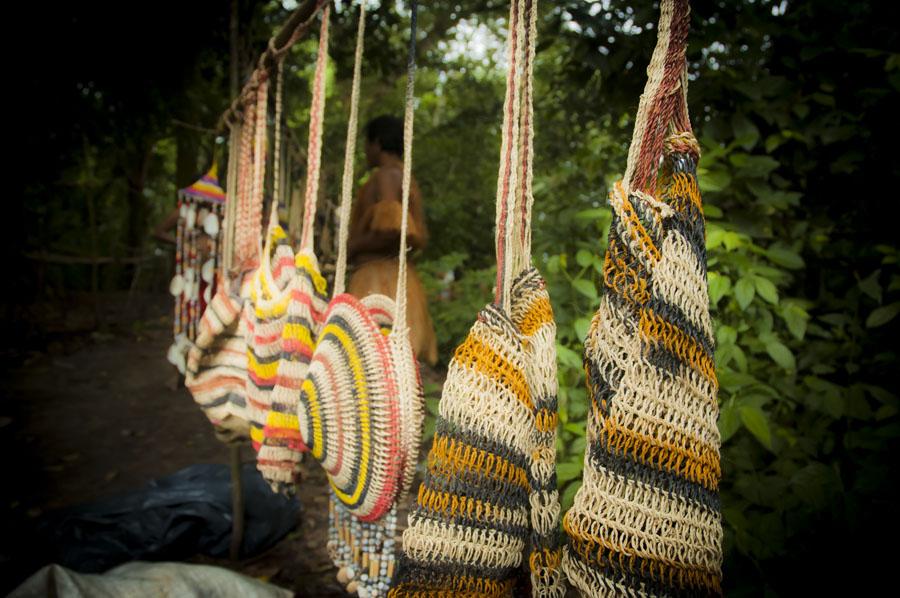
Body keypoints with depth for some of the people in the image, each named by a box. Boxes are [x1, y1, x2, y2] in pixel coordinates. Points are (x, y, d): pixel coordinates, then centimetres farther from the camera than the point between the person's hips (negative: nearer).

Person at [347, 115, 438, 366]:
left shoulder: (386, 176, -5)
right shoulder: (408, 181, 22)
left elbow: (392, 230, -20)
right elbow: (419, 238, 21)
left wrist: (353, 247, -7)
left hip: (380, 281, -9)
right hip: (400, 279, 10)